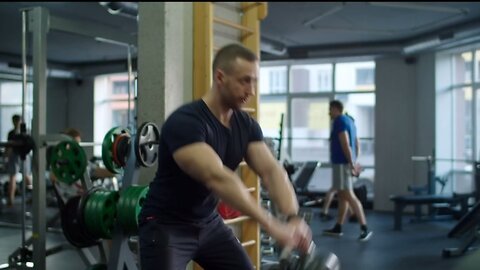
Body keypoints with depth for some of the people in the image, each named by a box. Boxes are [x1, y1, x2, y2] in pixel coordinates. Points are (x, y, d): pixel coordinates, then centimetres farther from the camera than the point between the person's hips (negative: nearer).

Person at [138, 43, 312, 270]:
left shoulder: (246, 125, -2)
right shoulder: (185, 122, -28)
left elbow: (271, 170, -13)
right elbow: (216, 177, -41)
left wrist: (293, 217, -32)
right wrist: (271, 225, -47)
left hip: (209, 223, 8)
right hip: (166, 226, -8)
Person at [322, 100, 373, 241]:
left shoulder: (339, 121, -11)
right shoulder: (349, 120, 19)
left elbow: (345, 144, -20)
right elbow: (356, 143, 21)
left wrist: (351, 164, -24)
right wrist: (354, 162, 22)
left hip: (342, 163, -10)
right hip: (344, 162, 10)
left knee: (349, 196, -13)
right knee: (342, 195, 12)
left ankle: (365, 229, -16)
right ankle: (337, 228, 18)